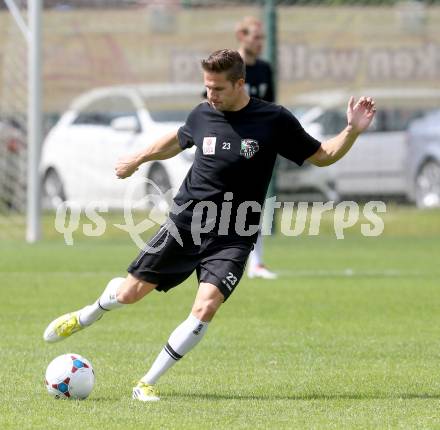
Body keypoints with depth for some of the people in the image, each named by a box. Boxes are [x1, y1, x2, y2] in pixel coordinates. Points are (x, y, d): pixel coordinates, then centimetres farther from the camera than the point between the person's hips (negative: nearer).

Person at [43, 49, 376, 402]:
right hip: (185, 223, 3)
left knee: (205, 308, -22)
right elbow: (178, 140, 25)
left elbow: (321, 156, 0)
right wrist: (138, 159, 35)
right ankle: (84, 318, 41)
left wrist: (352, 131, -16)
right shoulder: (203, 115, 2)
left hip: (233, 238, -3)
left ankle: (148, 384, -10)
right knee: (129, 292, 6)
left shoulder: (274, 121, -8)